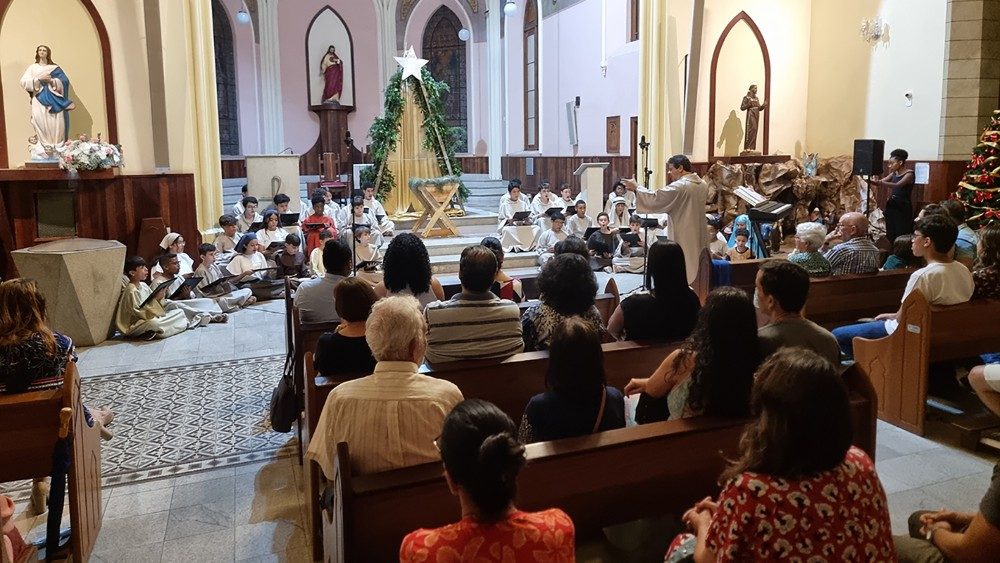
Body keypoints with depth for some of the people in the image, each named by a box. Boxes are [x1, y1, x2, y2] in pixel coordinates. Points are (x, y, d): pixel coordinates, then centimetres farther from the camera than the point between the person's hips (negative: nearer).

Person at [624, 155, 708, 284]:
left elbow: (655, 199, -17)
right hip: (697, 237, 8)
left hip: (683, 238, -8)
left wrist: (636, 188, -7)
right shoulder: (703, 185, 7)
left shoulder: (679, 186, -19)